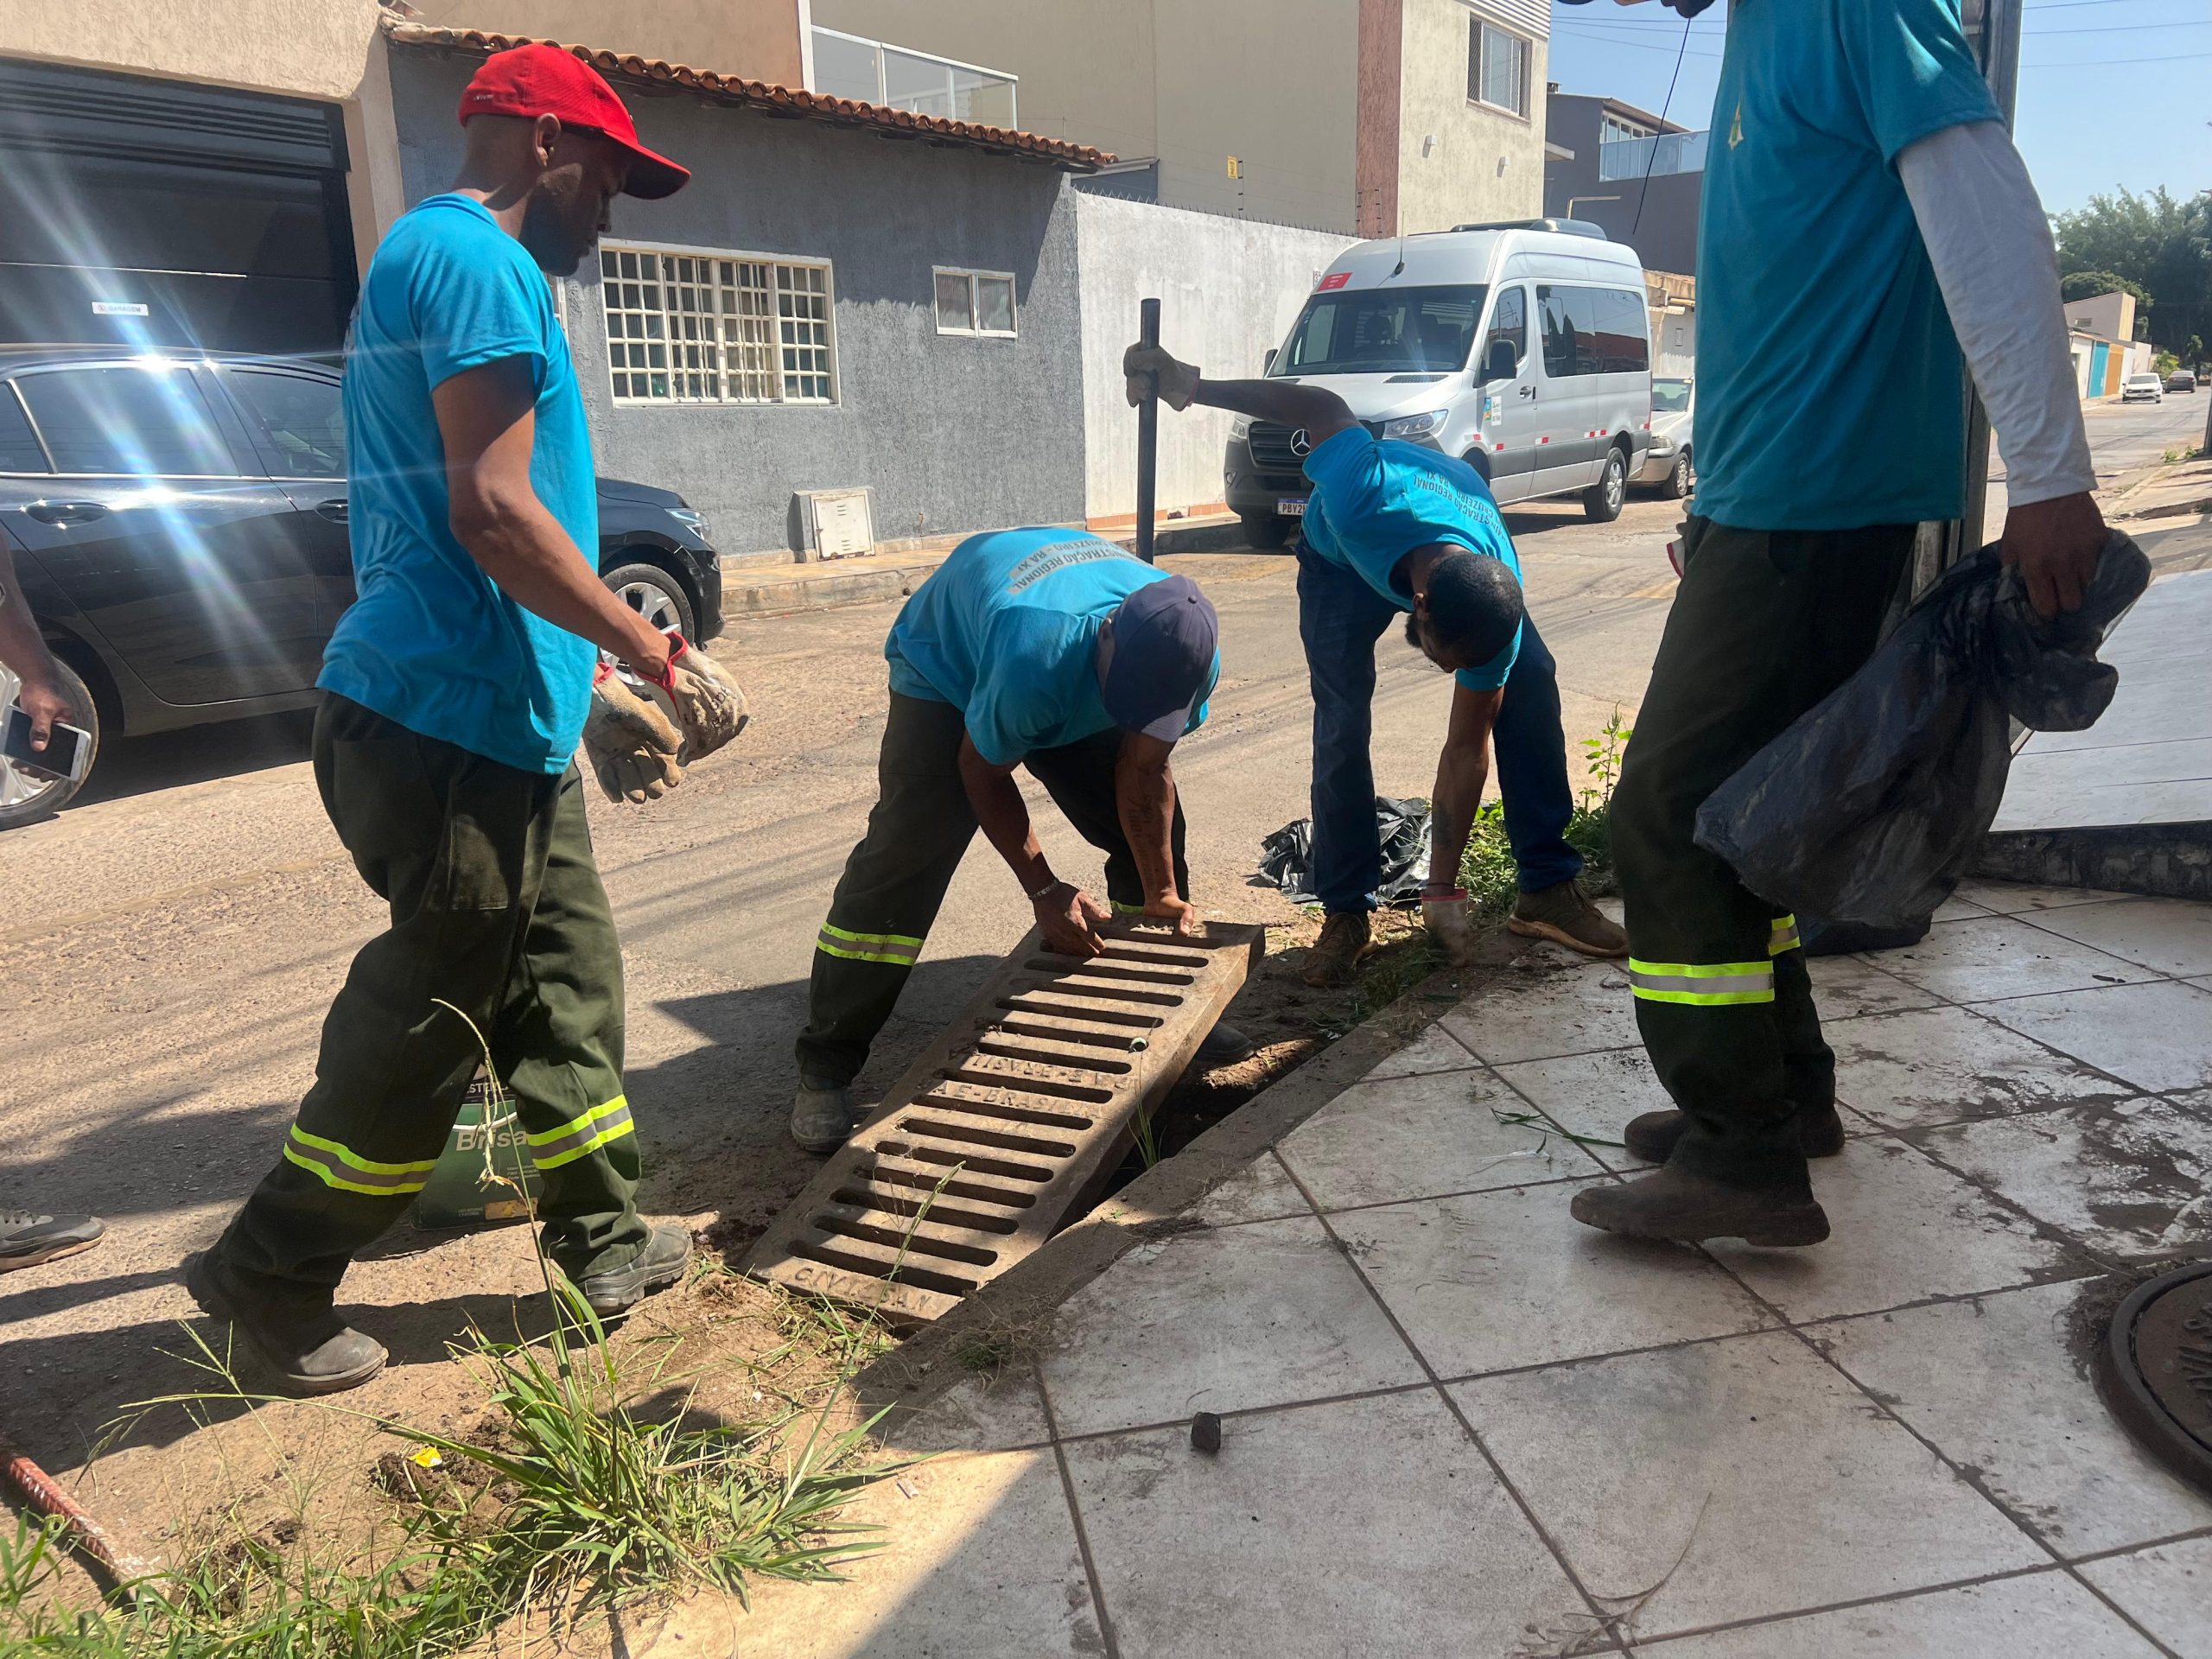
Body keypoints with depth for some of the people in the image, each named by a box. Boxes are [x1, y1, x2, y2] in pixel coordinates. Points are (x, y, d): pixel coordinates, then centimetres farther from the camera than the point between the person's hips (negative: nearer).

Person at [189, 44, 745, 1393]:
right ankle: (271, 1282, 18)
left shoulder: (430, 264, 23)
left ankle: (608, 1245, 26)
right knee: (427, 1022, 1)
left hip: (499, 723, 10)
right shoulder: (476, 260, -10)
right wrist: (659, 661, -14)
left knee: (564, 985, 14)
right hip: (453, 725, -10)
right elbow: (492, 515, -21)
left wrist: (594, 691, 23)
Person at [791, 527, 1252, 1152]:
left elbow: (1143, 774, -15)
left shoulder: (1186, 659, -29)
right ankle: (826, 1066, -12)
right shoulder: (1033, 656, -45)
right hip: (946, 664, -5)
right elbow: (983, 772, -27)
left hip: (1074, 684, 6)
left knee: (1154, 827, -1)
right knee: (906, 848, -19)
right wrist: (1045, 890, -25)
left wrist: (1163, 895, -15)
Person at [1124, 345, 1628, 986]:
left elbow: (1467, 749, -26)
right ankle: (1345, 913, -8)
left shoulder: (1497, 614, -37)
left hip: (1467, 545, 2)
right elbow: (1325, 409, -28)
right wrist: (1191, 386, -19)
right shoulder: (1367, 500, -48)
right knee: (1342, 722, -19)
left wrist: (1442, 891, -22)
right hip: (1343, 555, -1)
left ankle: (1548, 889, -5)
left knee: (1531, 687, -16)